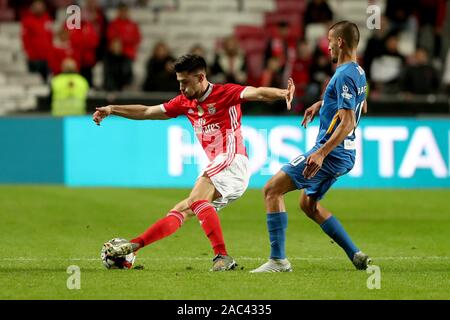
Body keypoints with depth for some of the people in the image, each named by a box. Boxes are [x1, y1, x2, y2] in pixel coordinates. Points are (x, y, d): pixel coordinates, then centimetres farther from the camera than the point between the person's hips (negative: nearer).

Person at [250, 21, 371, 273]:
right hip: (345, 155, 10)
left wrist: (321, 153, -32)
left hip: (331, 154, -10)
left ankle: (278, 259, -13)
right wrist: (321, 105, 24)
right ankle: (356, 256, 19)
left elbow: (348, 122, -25)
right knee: (309, 204, 25)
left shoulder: (345, 75, -18)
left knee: (272, 190, -9)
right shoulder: (358, 73, 13)